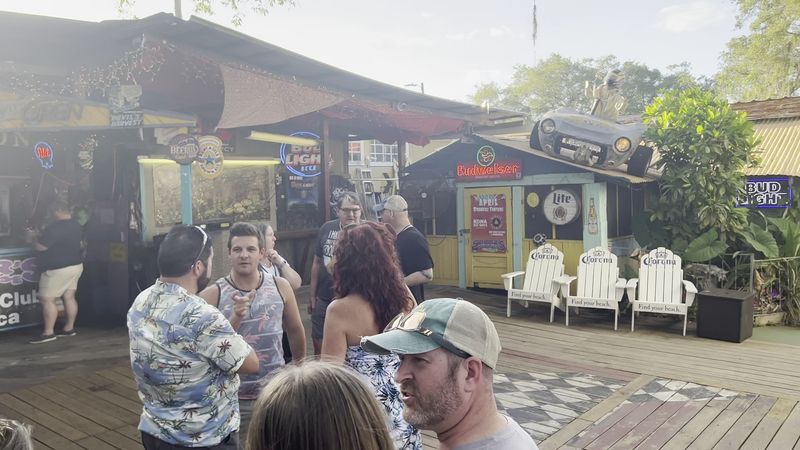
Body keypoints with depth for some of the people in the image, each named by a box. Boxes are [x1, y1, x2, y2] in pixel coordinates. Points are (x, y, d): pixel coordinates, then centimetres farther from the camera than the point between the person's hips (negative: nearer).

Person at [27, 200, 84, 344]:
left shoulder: (55, 227, -20)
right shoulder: (76, 225, 9)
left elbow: (41, 247, -19)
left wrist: (33, 238, 0)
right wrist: (40, 237, 27)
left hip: (58, 269, -9)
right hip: (76, 265, 9)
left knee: (47, 299, -3)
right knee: (69, 297, 12)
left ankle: (48, 332, -3)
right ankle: (69, 328, 17)